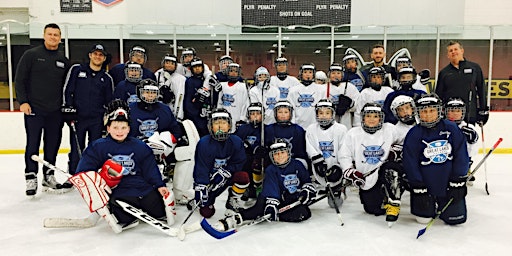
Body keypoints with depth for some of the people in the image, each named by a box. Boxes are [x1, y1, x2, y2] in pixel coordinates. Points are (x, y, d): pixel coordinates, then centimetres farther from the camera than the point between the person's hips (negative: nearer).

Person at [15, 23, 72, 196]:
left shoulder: (64, 61, 11)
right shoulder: (31, 55, 1)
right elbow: (20, 79, -2)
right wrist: (23, 101, -11)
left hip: (55, 112, 4)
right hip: (34, 110, -3)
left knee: (53, 146, 8)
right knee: (33, 145, 0)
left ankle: (49, 178, 20)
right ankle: (31, 179, 9)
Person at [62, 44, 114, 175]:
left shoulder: (107, 78, 10)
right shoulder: (76, 69, 6)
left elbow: (109, 102, 13)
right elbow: (67, 90, 4)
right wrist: (68, 108, -5)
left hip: (97, 120, 1)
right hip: (77, 117, -1)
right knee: (76, 150, 1)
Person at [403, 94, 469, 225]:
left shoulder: (451, 128, -6)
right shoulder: (414, 134, -9)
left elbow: (461, 156, -3)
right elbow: (411, 164, -8)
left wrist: (458, 182, -6)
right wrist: (418, 189, -11)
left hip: (448, 182, 1)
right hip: (426, 184, -1)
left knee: (455, 218, 2)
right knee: (423, 218, 0)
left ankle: (441, 205, 34)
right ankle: (431, 205, 33)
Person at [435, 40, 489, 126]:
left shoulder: (474, 68, 6)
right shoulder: (444, 72, 9)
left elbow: (482, 90, 6)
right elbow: (438, 95, 10)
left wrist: (483, 111, 2)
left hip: (469, 116, -1)